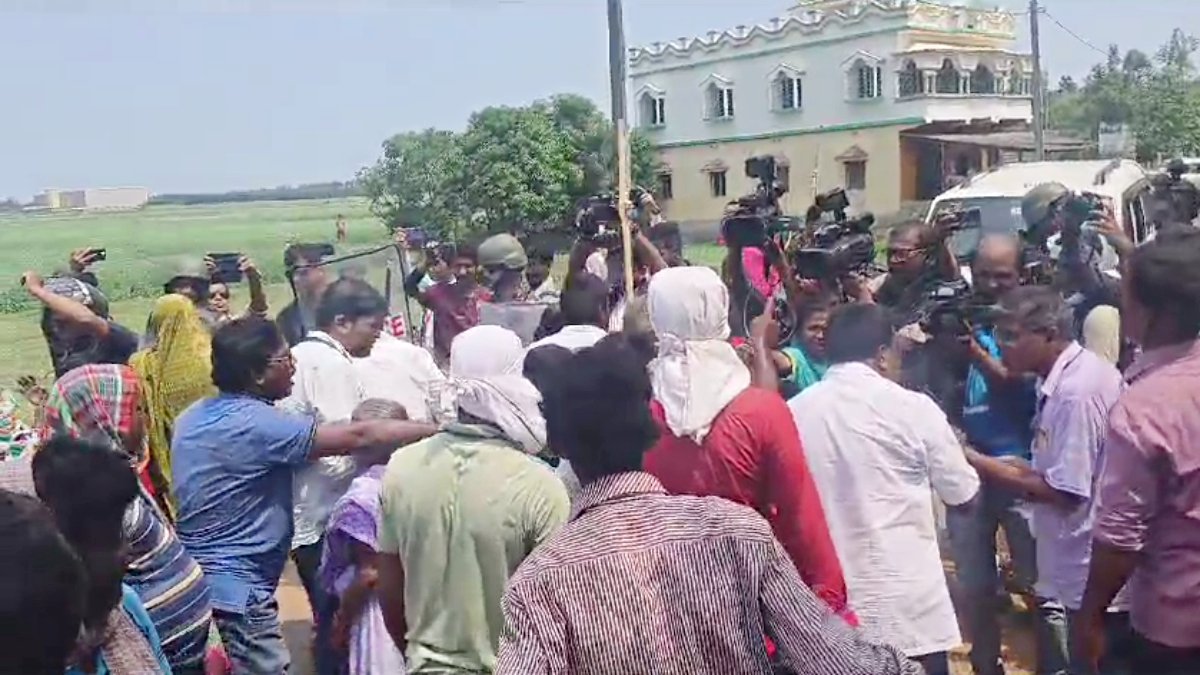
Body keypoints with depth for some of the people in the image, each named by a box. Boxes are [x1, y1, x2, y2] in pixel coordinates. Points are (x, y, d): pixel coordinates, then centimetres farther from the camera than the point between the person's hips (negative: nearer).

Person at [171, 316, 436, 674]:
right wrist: (439, 431, -16)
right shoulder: (256, 423, -21)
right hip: (233, 589, -10)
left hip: (196, 580, 10)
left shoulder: (195, 415, 7)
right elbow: (357, 437, -22)